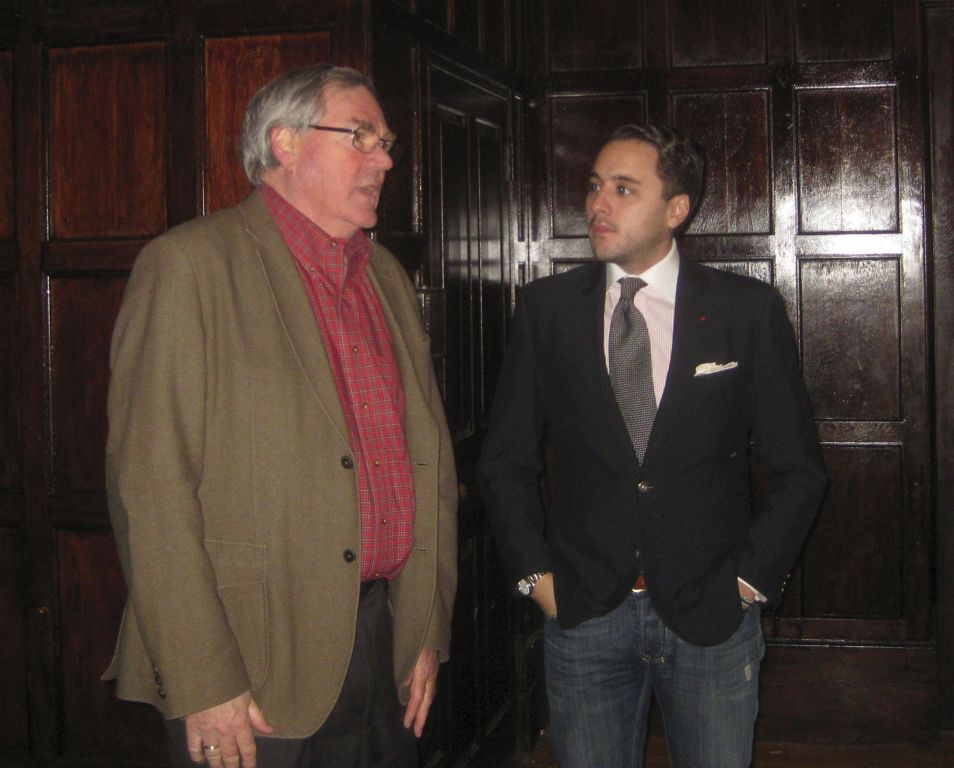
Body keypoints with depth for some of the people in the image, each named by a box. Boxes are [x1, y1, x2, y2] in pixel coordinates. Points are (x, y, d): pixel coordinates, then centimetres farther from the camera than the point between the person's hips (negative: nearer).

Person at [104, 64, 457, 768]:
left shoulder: (389, 277, 13)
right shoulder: (191, 264, -8)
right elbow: (151, 487, -14)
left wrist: (431, 630, 12)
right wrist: (203, 685, -17)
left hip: (390, 651, 6)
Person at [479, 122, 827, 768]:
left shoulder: (748, 310, -3)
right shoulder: (547, 308, 1)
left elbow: (799, 468, 2)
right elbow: (507, 459, 6)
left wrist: (753, 578, -3)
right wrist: (534, 571, 0)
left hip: (712, 617, -1)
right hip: (583, 613, 1)